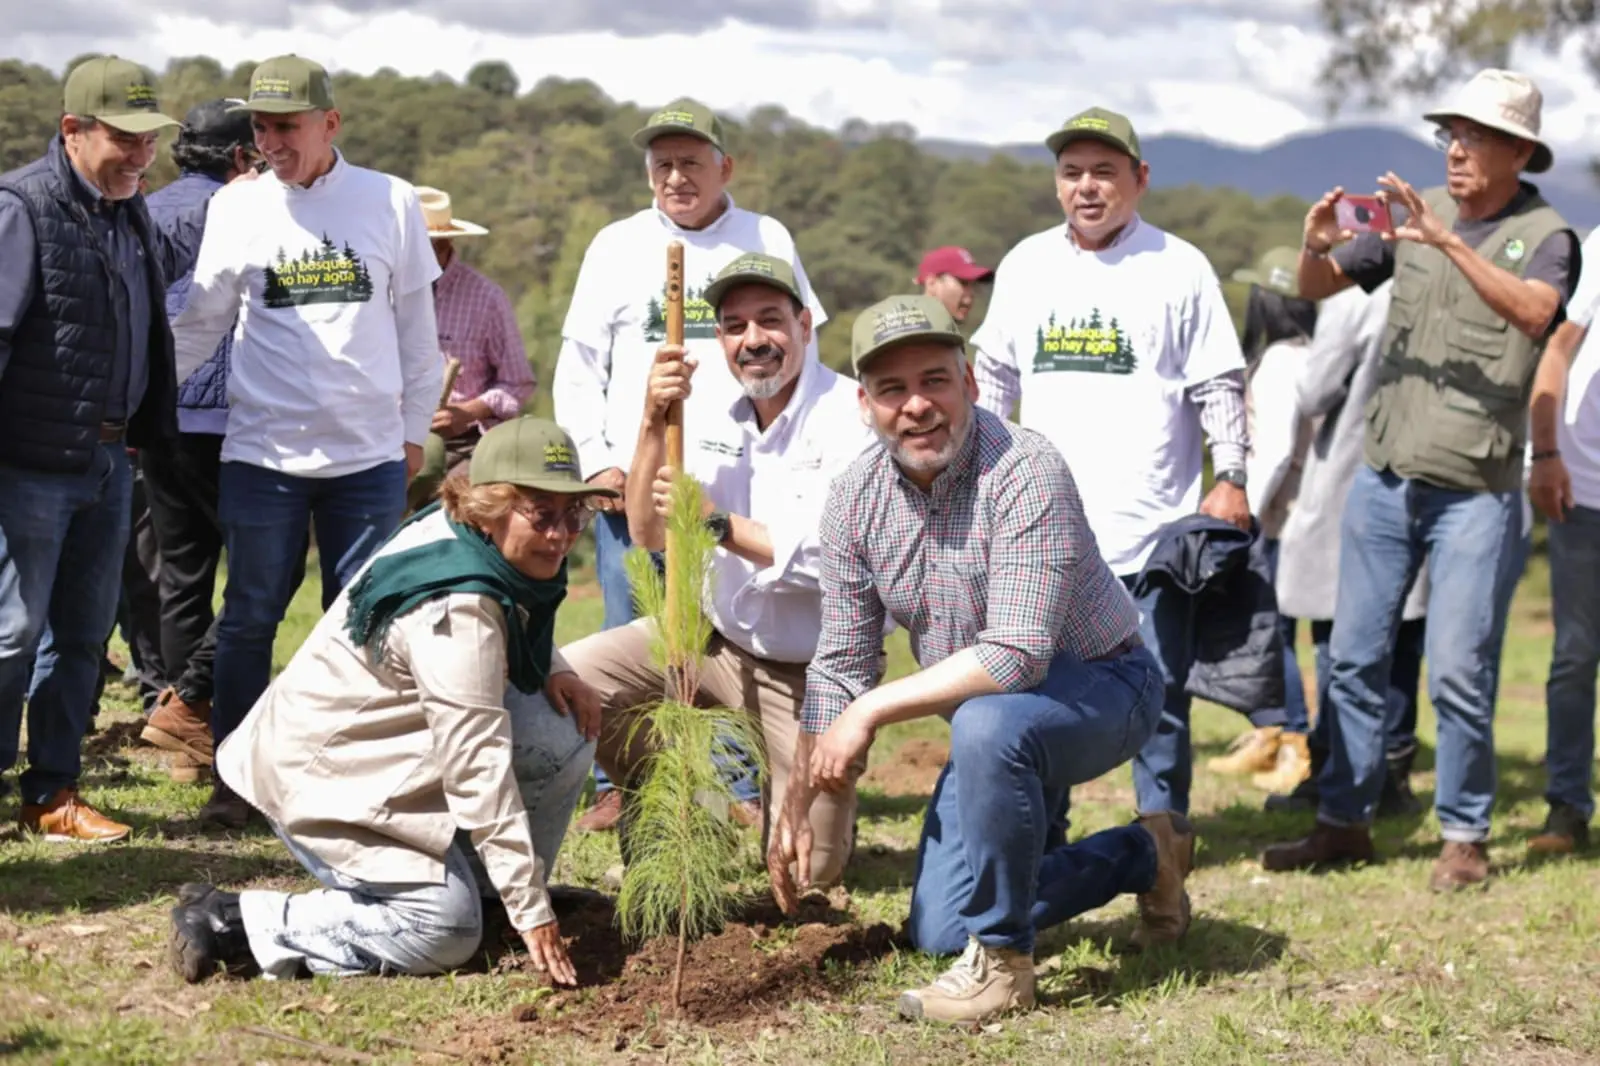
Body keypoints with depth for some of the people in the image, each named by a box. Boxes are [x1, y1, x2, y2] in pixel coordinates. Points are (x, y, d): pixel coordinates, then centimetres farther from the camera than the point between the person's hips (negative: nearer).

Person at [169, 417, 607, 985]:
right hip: (327, 772, -9)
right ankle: (232, 923, -12)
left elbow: (518, 623, 22)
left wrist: (554, 670, -2)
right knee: (447, 928, -18)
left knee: (567, 730, -5)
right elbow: (476, 763, -30)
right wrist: (530, 911, -28)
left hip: (392, 737, 10)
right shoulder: (455, 608, -30)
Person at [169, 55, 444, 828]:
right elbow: (200, 324, 4)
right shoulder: (237, 207, 1)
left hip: (369, 452, 0)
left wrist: (415, 429, 8)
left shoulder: (391, 204, 0)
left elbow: (415, 324, 7)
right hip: (261, 449, 0)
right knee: (249, 618, 5)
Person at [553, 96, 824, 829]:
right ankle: (616, 786, 10)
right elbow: (578, 364, 10)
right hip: (632, 476, 0)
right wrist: (595, 460, -1)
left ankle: (744, 789, 6)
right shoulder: (617, 245, 10)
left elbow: (800, 352, 13)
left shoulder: (768, 241, 10)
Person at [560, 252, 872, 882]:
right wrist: (653, 426, -19)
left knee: (809, 870, -8)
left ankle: (823, 799, 30)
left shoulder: (850, 418, -18)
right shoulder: (711, 414, 0)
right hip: (717, 637, 5)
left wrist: (721, 526, -31)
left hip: (812, 672, -5)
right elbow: (647, 535, -5)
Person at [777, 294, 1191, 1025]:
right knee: (936, 932, 8)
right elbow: (839, 665, 0)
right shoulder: (855, 498, -8)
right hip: (990, 711, 7)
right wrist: (798, 803, -2)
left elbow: (1016, 656, -36)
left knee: (987, 724, -40)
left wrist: (871, 709, -31)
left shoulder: (1025, 472, -29)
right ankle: (1145, 856, 28)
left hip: (1098, 689, -7)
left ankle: (1002, 963, -21)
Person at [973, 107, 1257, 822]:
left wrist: (1230, 479, -8)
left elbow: (1220, 385, 0)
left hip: (1153, 528, -3)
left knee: (1159, 691, 2)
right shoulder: (1025, 266, 11)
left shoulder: (1178, 268, 0)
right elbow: (995, 379, 18)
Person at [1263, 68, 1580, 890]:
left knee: (1459, 674, -5)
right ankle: (1343, 822, 17)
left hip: (1476, 491, -5)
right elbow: (1317, 288, 11)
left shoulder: (1544, 234, -4)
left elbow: (1534, 312, -25)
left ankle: (1464, 837, 8)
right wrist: (1316, 242, -11)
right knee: (1354, 658, 8)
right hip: (1384, 477, 5)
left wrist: (1450, 242, -34)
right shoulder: (1415, 211, 9)